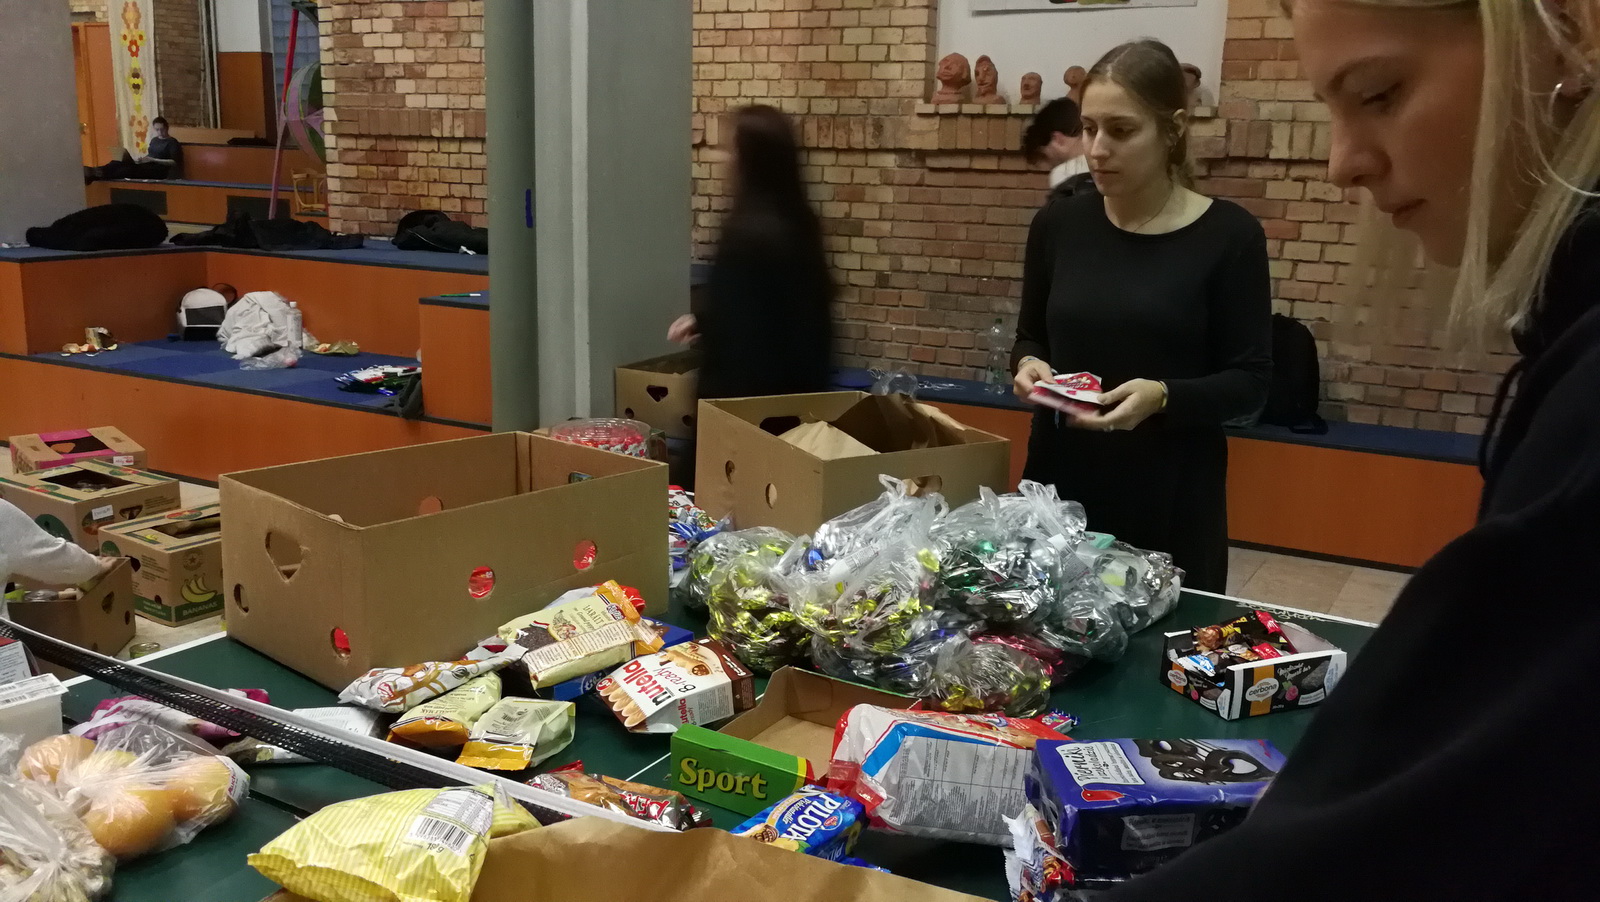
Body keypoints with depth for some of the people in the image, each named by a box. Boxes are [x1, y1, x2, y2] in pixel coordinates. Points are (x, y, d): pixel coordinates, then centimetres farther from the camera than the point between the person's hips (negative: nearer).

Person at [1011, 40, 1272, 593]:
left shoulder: (1228, 235, -7)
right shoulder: (1059, 224, 3)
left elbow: (1250, 383, -7)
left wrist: (1164, 397, -23)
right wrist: (1029, 364, -8)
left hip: (1173, 496, -3)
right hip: (1060, 481, 3)